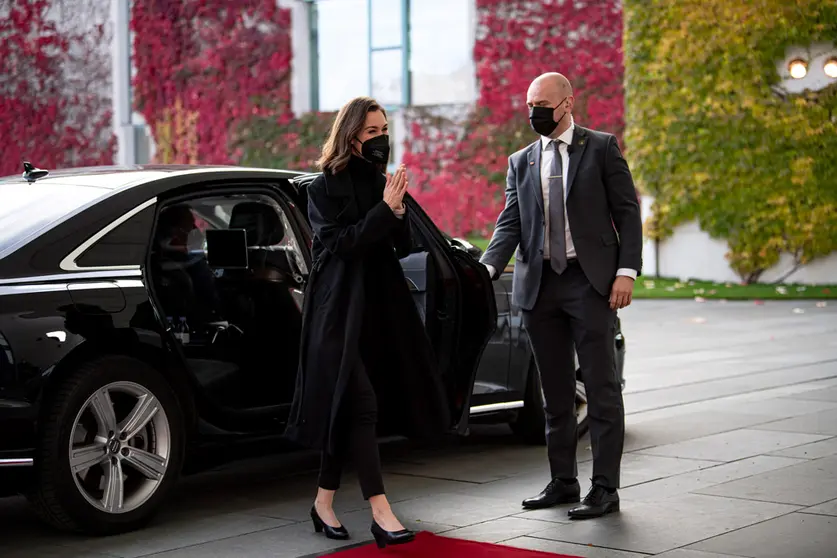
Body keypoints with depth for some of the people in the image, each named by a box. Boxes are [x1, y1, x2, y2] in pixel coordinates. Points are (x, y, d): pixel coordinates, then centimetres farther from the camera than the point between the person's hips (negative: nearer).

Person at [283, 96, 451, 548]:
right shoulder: (325, 187, -4)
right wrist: (384, 210, -17)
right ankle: (380, 514, -16)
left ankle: (324, 502, 17)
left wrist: (398, 211, -6)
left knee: (345, 408, 8)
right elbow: (339, 243, -14)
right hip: (340, 309, -6)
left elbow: (402, 248, 12)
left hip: (381, 307, 6)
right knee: (361, 405, -13)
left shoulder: (381, 182, 13)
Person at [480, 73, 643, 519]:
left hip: (590, 282, -4)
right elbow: (510, 223, 4)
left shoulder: (601, 148, 2)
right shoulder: (521, 162, 13)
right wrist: (486, 269, -13)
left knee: (601, 387, -2)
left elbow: (627, 212, -1)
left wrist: (626, 271, -11)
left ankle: (604, 488, 2)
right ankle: (563, 481, 20)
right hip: (540, 285, 4)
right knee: (555, 391, 11)